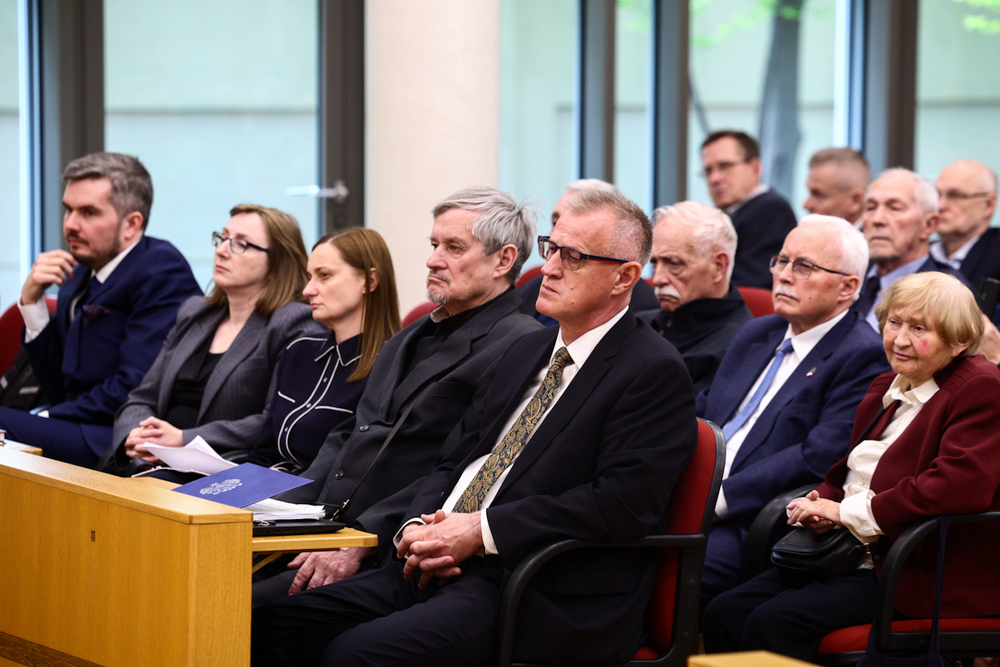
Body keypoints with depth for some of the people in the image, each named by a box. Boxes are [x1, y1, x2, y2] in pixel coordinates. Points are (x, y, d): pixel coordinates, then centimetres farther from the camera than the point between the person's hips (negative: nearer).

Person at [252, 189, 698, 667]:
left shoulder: (655, 373, -6)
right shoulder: (526, 353, 22)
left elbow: (621, 503, -18)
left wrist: (481, 530, -17)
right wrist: (419, 526, -2)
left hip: (547, 601, -8)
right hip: (446, 567, 8)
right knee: (275, 625, -9)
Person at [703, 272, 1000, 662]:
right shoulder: (886, 388, 20)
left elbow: (959, 487, -23)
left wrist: (848, 512, -16)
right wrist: (823, 503, -1)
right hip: (850, 555, 9)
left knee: (775, 622, -27)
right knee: (723, 614, -12)